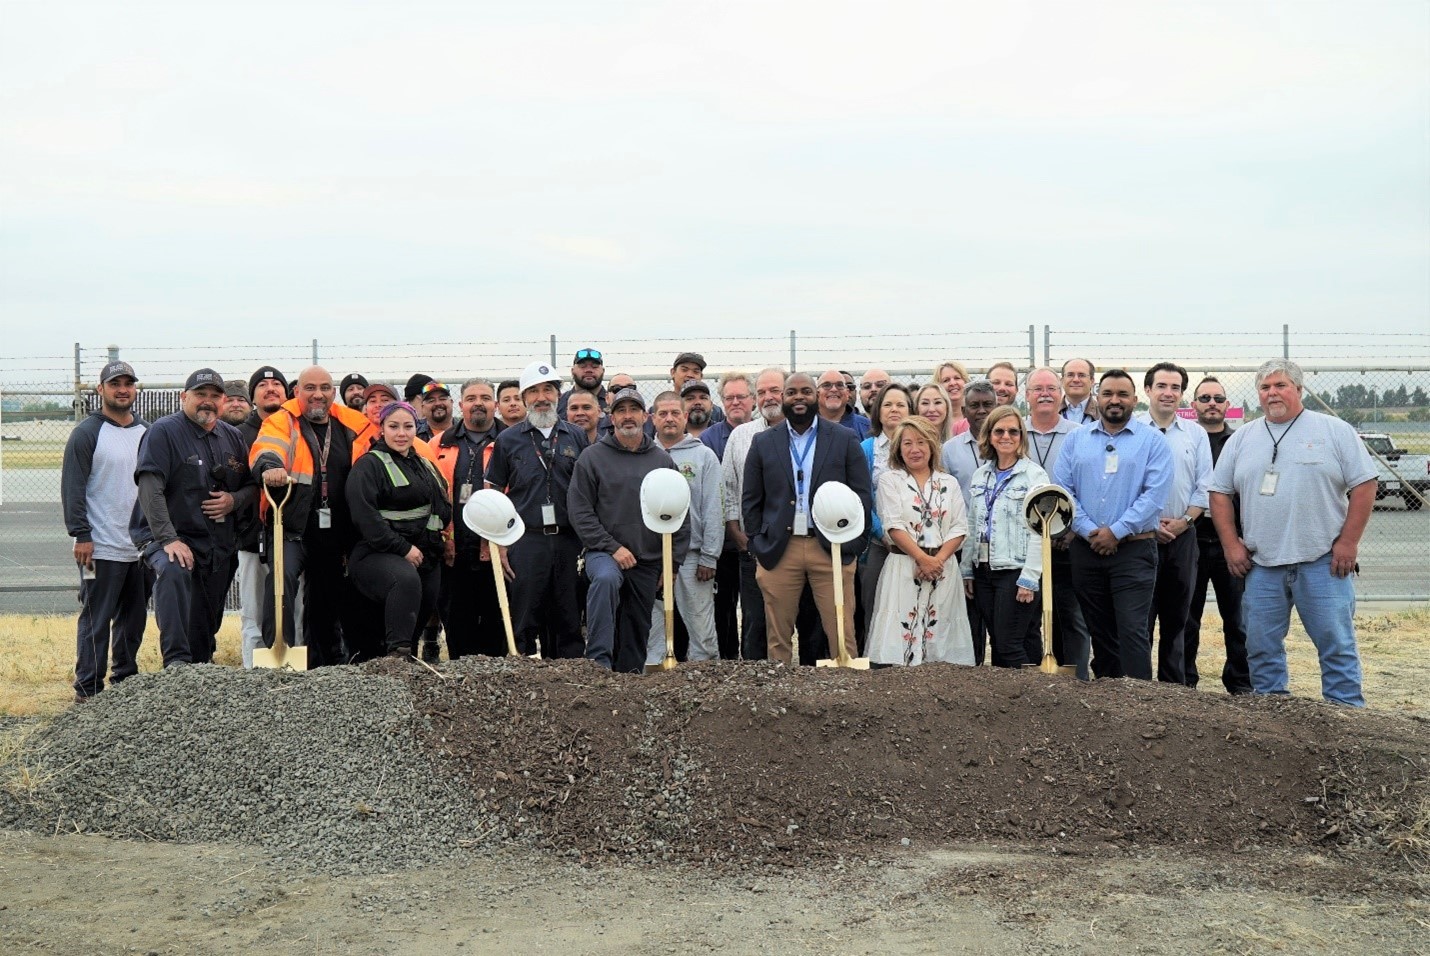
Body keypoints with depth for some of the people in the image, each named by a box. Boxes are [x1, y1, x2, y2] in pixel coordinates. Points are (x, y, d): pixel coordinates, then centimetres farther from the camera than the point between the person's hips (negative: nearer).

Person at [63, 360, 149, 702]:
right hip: (102, 549, -6)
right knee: (96, 622, -2)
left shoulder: (147, 432, 12)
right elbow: (73, 488, -10)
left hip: (142, 547, 6)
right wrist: (81, 535, -16)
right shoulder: (87, 433, -6)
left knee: (134, 620, 13)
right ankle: (88, 690, 5)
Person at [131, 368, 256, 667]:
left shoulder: (232, 437, 13)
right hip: (166, 537, -6)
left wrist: (233, 500, -3)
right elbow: (150, 490, -16)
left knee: (206, 625, 9)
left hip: (218, 545, 6)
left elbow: (252, 485, 21)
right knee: (173, 572, -37)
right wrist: (168, 539, -25)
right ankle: (176, 661, -40)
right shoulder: (163, 432, -6)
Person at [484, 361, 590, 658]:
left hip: (570, 541, 2)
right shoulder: (508, 439, 6)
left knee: (569, 622, 7)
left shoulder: (577, 436, 10)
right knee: (524, 622, 0)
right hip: (526, 541, -1)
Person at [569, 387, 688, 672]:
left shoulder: (662, 460, 9)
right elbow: (579, 510, -5)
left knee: (637, 631, 8)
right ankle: (598, 660, -36)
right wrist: (612, 547, -13)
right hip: (604, 552, -4)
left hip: (649, 561, 4)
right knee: (606, 579, -36)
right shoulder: (593, 457, 0)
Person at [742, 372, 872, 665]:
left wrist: (854, 544, -3)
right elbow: (750, 499, 10)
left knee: (841, 635, -1)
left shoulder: (845, 440, 5)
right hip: (779, 552, 1)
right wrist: (758, 544, 2)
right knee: (779, 637, 5)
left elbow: (861, 496, 4)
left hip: (832, 550, -1)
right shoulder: (763, 442, 9)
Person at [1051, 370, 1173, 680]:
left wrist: (1116, 532, -13)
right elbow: (1062, 489, 3)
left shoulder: (1152, 440, 1)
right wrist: (1088, 530, -9)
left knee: (1132, 630, -11)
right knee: (1100, 631, 11)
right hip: (1086, 549, 4)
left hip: (1134, 549, -4)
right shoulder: (1076, 439, 11)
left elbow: (1155, 494, -9)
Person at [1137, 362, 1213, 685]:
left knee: (1176, 619, 9)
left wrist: (1183, 521, -6)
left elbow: (1204, 487, 8)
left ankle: (1174, 686, 16)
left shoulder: (1195, 434, 10)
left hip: (1183, 537, 3)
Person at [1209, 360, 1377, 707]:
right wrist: (1231, 544, 4)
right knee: (1262, 648, 8)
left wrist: (1348, 542, -8)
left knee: (1336, 645, 0)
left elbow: (1364, 485, -2)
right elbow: (1220, 492, 13)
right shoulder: (1241, 440, 11)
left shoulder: (1335, 432, 1)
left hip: (1323, 561, -3)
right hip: (1261, 564, 4)